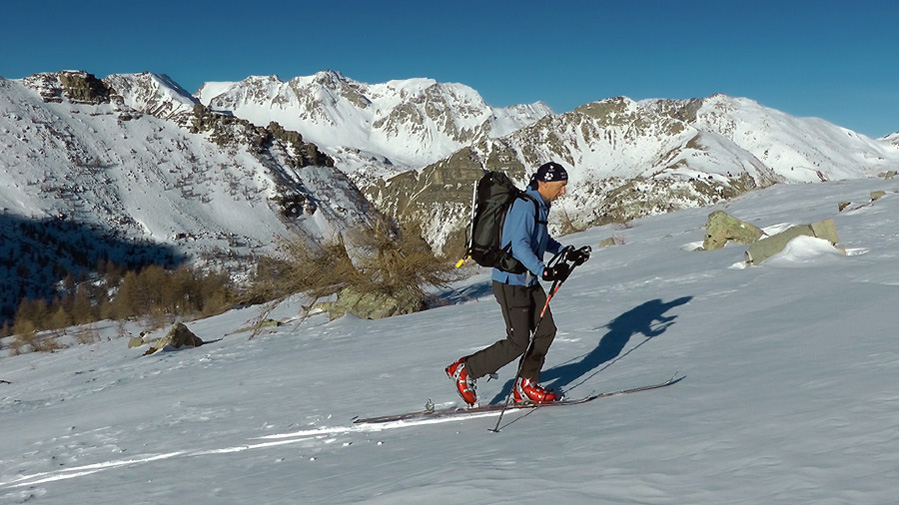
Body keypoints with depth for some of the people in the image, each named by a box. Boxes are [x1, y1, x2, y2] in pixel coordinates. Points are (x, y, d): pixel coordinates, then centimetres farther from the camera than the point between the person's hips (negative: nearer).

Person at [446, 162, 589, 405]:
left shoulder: (540, 205, 12)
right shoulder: (524, 205, -20)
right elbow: (520, 246, -32)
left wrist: (568, 253, 22)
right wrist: (544, 271, -42)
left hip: (529, 281, 10)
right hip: (511, 282, -10)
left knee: (546, 331, 7)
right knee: (518, 342, -7)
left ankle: (525, 387, 18)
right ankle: (464, 371, 7)